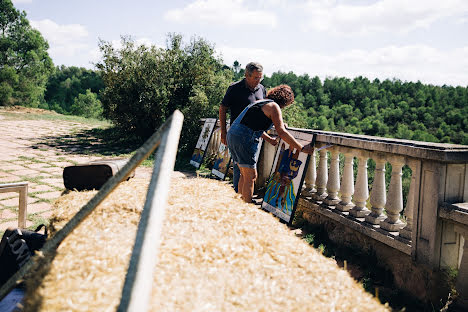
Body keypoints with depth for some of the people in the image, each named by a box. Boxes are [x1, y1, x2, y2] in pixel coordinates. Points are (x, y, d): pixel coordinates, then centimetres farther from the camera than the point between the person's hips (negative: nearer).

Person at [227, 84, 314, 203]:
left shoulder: (260, 102, 24)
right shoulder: (274, 106, -3)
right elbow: (282, 132, -11)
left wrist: (269, 139, 48)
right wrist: (302, 148, -8)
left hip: (232, 135, 9)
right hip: (244, 139, -9)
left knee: (244, 175, 18)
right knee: (251, 177, -2)